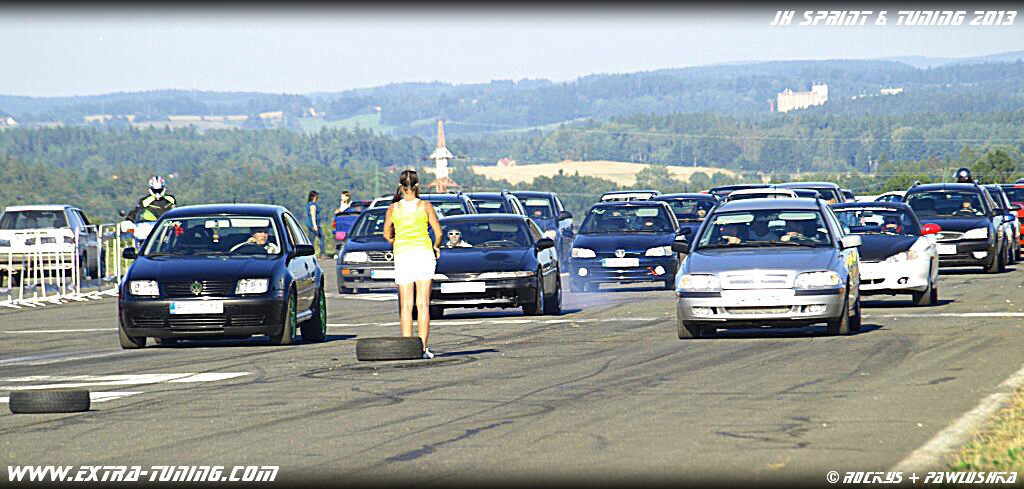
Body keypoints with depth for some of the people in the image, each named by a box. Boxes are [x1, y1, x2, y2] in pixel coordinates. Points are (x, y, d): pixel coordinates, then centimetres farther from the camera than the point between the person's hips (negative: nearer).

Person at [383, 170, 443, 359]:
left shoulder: (393, 208, 2)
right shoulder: (425, 206, -1)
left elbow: (387, 234, 5)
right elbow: (438, 232, -2)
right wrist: (436, 246, 18)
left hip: (402, 255, 1)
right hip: (424, 253, -1)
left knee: (406, 305, 5)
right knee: (423, 304, -1)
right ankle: (423, 347, -8)